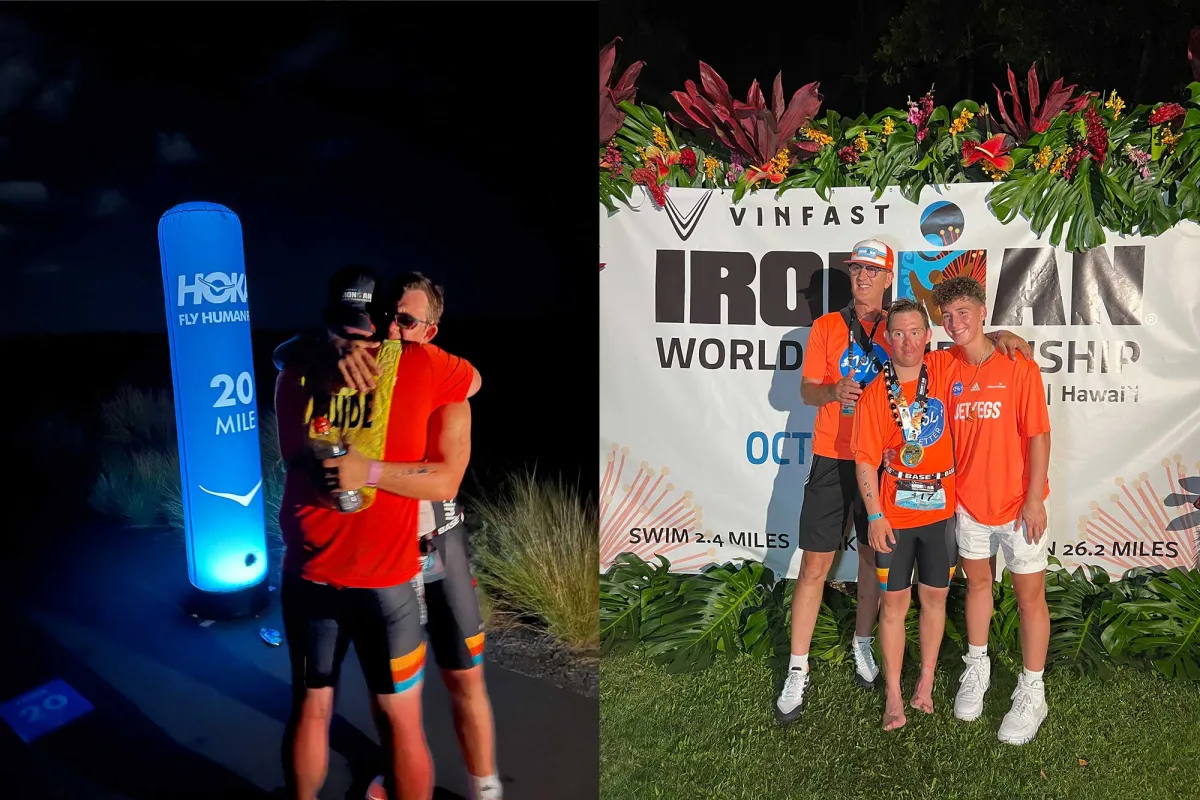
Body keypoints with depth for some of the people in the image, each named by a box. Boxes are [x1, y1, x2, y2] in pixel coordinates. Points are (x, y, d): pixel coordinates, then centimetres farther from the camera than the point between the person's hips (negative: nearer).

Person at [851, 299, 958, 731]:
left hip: (941, 508, 2)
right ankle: (894, 695, 19)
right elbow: (866, 461, -7)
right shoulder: (875, 395, -8)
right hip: (894, 514, -2)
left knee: (935, 597, 14)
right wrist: (875, 516, -11)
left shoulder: (945, 369, -3)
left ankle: (926, 681, 32)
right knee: (894, 601, 6)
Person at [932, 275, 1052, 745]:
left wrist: (1034, 499, -14)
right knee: (977, 583, 19)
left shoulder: (1018, 366, -12)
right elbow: (943, 432, 7)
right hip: (968, 501, 4)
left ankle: (1031, 694, 20)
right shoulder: (948, 369, 0)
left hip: (1017, 505, -4)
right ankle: (977, 668, 37)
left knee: (1029, 596, 7)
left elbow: (1038, 435, -12)